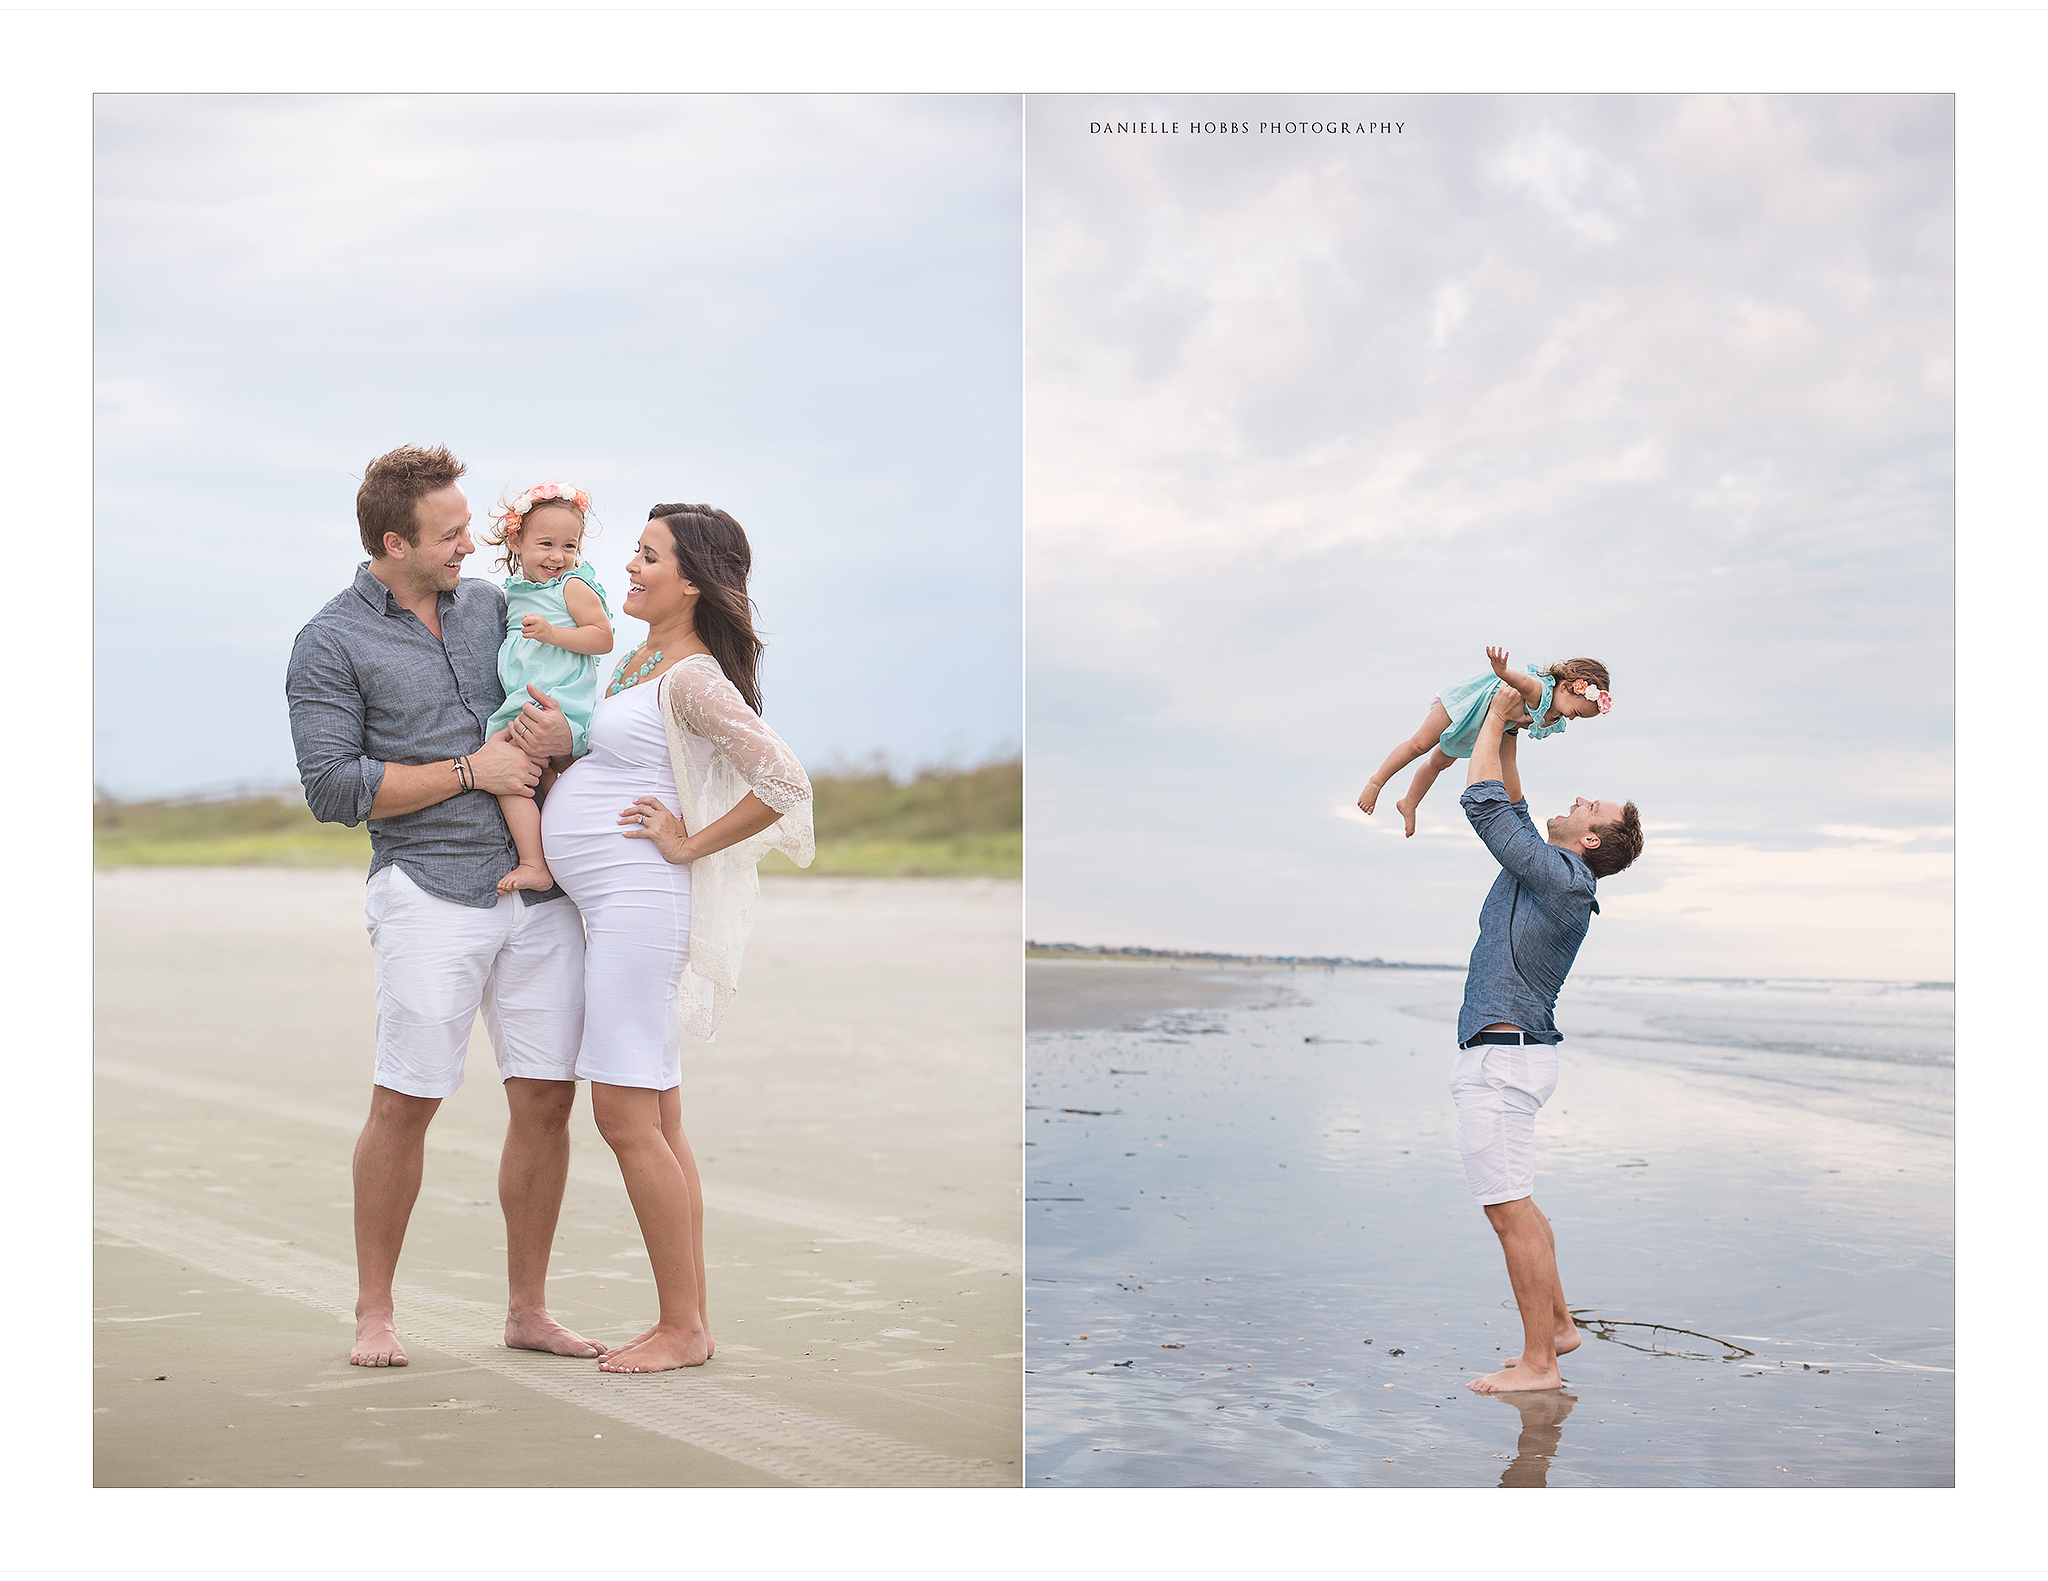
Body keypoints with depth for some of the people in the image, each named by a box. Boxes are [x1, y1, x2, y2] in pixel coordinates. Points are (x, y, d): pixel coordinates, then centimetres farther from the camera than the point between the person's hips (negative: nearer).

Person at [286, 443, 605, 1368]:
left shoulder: (490, 605, 14)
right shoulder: (330, 646, -2)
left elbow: (564, 694, 21)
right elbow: (332, 788, -9)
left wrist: (564, 739, -4)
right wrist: (470, 771, -11)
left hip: (539, 886, 5)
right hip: (429, 892, -5)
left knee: (546, 1096, 3)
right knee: (406, 1100, -3)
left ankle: (528, 1310, 15)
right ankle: (373, 1311, 13)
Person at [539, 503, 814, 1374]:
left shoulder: (694, 677, -14)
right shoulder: (638, 659, 13)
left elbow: (784, 781, -24)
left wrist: (689, 844, -16)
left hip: (640, 902, -10)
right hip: (608, 908, 10)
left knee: (628, 1117, -8)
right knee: (655, 1121, 11)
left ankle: (684, 1328, -1)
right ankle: (687, 1320, 16)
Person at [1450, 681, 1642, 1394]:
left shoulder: (1561, 878, -15)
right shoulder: (1548, 871, 12)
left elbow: (1483, 802, -16)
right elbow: (1507, 807, 26)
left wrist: (1496, 719, -4)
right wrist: (1505, 726, 20)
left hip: (1502, 1059, -10)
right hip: (1506, 1054, 10)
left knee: (1509, 1207, -10)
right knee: (1515, 1201, 18)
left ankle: (1538, 1363, -8)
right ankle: (1557, 1324, 27)